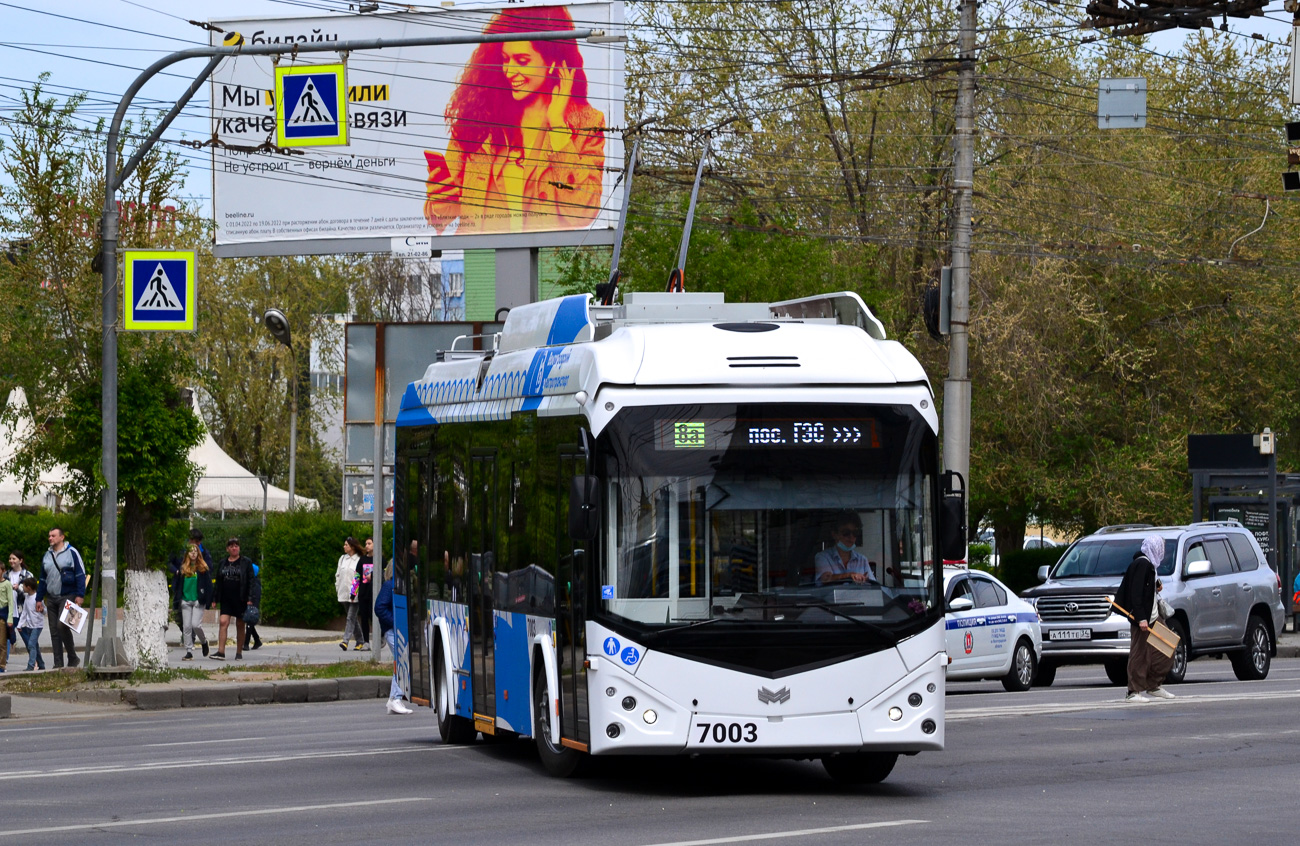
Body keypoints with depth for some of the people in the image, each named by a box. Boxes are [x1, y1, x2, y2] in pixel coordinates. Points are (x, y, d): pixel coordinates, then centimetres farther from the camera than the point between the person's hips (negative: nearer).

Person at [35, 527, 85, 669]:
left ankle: (72, 658, -6)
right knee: (54, 632, 3)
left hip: (67, 597, -7)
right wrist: (39, 599, 17)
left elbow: (80, 575, -5)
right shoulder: (47, 555, 16)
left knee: (62, 625, -20)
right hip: (51, 598, 7)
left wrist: (80, 595, -13)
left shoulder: (71, 552, -3)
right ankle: (58, 663, 6)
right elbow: (43, 579, 22)